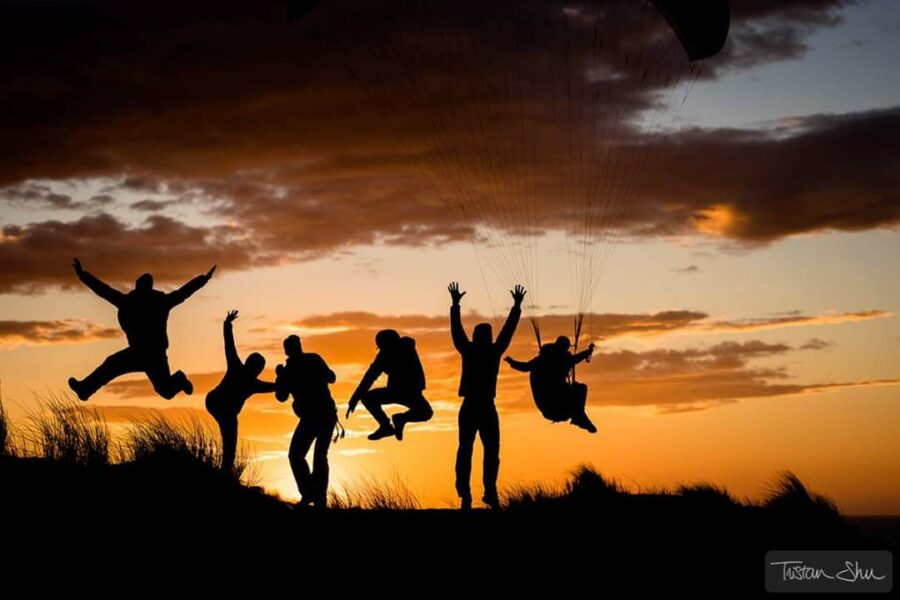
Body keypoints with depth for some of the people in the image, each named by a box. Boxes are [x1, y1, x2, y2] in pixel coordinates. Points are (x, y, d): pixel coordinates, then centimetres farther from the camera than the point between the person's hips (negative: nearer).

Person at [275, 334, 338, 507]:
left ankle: (308, 493, -10)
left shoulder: (288, 371, -4)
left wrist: (279, 376, 20)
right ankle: (320, 498, 10)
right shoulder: (315, 359, 7)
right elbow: (331, 377, 19)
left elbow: (281, 396, 8)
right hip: (329, 414, 5)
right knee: (320, 457, 15)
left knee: (296, 455, 5)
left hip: (311, 417, -5)